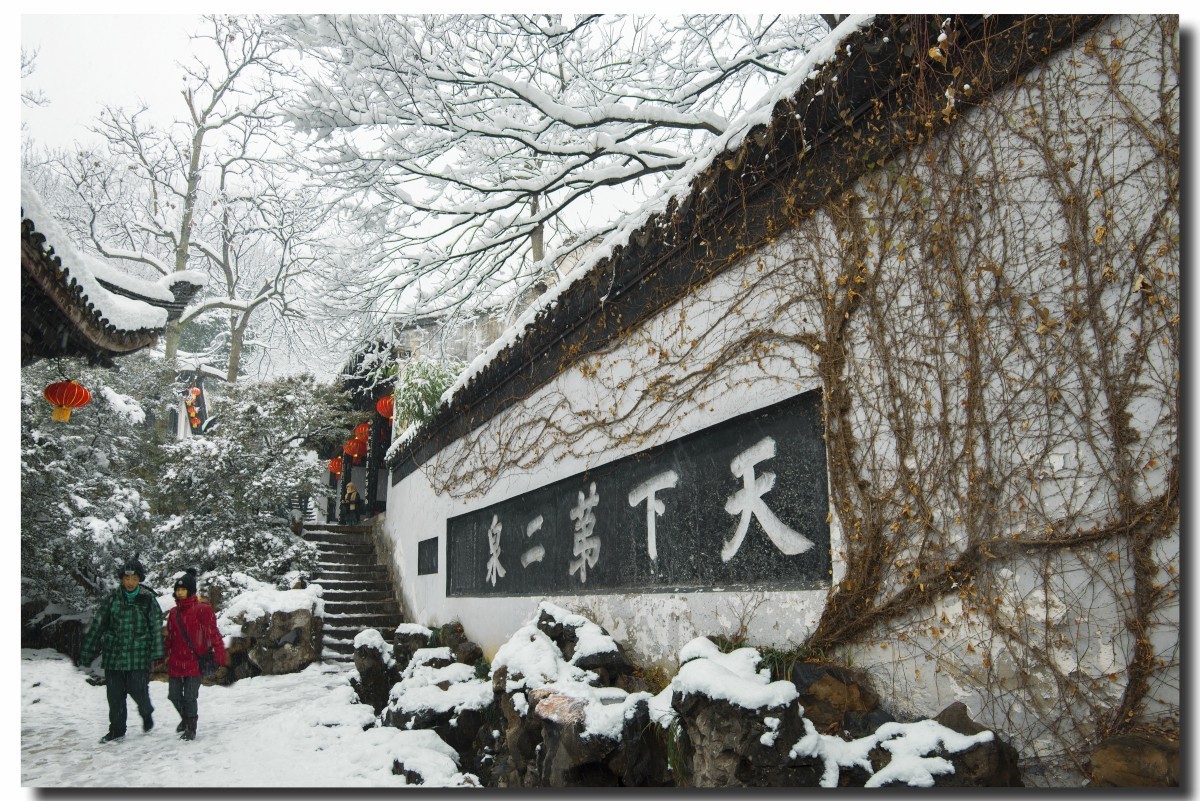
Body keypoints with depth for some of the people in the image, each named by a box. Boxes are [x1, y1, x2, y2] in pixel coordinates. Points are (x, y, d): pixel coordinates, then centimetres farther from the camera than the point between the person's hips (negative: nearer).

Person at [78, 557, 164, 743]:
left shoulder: (148, 599, -1)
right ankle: (117, 730, 22)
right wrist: (87, 654, 3)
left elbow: (157, 627, 0)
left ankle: (146, 713, 27)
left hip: (139, 655, -2)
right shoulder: (112, 598, 2)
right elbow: (96, 625, 5)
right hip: (113, 655, 2)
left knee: (138, 690, -5)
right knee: (114, 694, 5)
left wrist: (156, 654, -6)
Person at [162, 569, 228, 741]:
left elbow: (213, 634, -10)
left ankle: (191, 728, 13)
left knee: (190, 696, -4)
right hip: (176, 661, 6)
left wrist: (220, 655, -16)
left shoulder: (202, 610, -8)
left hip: (195, 661, -6)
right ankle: (185, 718, 38)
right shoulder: (174, 612, 11)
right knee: (174, 695, 12)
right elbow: (170, 637, 19)